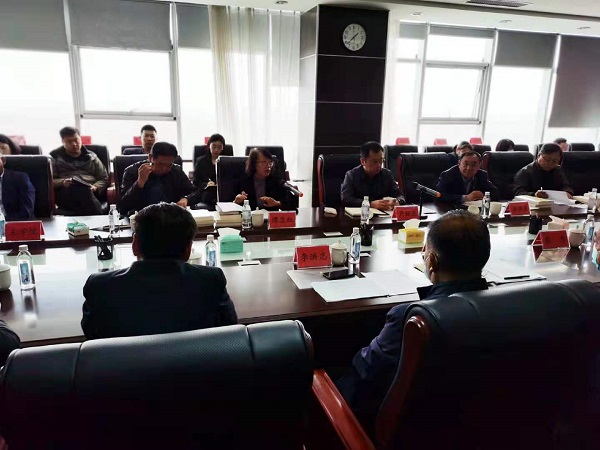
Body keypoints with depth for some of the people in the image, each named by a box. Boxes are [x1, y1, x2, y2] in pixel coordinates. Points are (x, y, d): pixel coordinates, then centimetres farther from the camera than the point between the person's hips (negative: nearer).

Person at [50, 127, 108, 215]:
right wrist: (62, 182, -11)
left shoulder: (91, 156, 25)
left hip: (90, 191, 2)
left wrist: (95, 187, -4)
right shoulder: (55, 156, 20)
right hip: (66, 191, -2)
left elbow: (104, 179, 20)